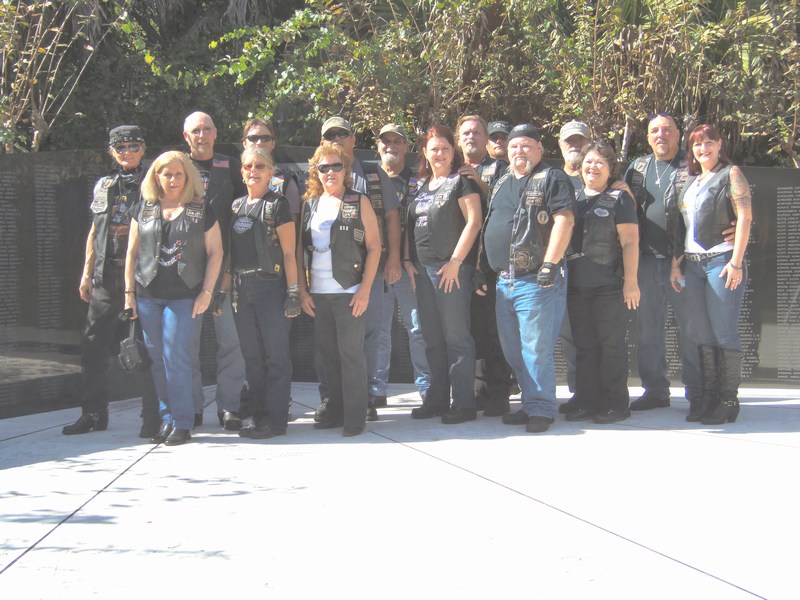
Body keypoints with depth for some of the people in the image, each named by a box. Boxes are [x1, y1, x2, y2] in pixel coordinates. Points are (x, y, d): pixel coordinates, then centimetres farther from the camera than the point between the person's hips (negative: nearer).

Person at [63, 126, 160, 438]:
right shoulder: (103, 186, 16)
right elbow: (94, 232, 19)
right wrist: (87, 272, 13)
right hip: (106, 277, 5)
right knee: (93, 343, 4)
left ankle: (152, 416, 4)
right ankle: (93, 413, 14)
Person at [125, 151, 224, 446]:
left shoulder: (201, 211, 2)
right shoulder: (144, 210, 10)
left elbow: (215, 252, 2)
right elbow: (132, 252, 12)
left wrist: (206, 292, -5)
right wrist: (129, 292, 7)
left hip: (185, 297, -3)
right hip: (148, 296, 3)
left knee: (177, 358, -7)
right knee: (156, 358, 5)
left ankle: (182, 423, 0)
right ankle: (167, 418, 16)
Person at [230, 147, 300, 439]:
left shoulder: (277, 205, -3)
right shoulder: (236, 206, 14)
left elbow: (289, 252, -6)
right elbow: (230, 249, 17)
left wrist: (293, 290, -11)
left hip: (270, 286, -6)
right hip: (241, 289, 6)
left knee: (276, 354, -4)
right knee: (252, 357, 10)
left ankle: (276, 419, -2)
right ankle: (258, 415, 17)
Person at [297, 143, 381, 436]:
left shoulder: (359, 203, 1)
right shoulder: (309, 205, 11)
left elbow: (374, 247, -3)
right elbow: (299, 249, 12)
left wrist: (365, 289, -10)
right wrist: (302, 290, 4)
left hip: (349, 292, -4)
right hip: (318, 293, 4)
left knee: (351, 353, -5)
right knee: (328, 353, 8)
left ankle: (354, 417, 0)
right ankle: (335, 411, 18)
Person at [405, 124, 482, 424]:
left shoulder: (462, 182, -3)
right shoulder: (421, 187, 18)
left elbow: (473, 222, -11)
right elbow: (411, 226, 21)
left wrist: (456, 261, -16)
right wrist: (408, 260, 8)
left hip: (452, 269, -7)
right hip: (423, 270, 7)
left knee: (456, 336, -6)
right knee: (432, 339, 10)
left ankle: (464, 404, -2)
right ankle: (437, 399, 18)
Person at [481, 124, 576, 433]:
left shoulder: (552, 179, -3)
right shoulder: (501, 184, 20)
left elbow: (564, 220, -13)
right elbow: (489, 228, 28)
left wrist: (550, 264, -20)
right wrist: (485, 268, 22)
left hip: (537, 280, -8)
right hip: (504, 281, 8)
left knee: (537, 349, -8)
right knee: (513, 350, 12)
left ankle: (541, 409, 1)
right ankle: (529, 404, 22)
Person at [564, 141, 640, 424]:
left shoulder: (618, 199, 2)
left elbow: (630, 242, -5)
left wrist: (631, 281, -13)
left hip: (609, 285, -5)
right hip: (576, 285, 5)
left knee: (611, 344, -2)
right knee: (584, 345, 8)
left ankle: (615, 403, 4)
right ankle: (586, 401, 14)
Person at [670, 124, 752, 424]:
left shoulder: (731, 174, 1)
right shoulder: (690, 182, 19)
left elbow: (745, 217, -8)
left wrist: (736, 262, -15)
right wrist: (676, 263, 10)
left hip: (722, 260, -6)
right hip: (692, 264, 6)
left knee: (724, 332, -6)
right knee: (700, 333, 5)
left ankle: (728, 400, 0)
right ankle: (708, 396, 12)